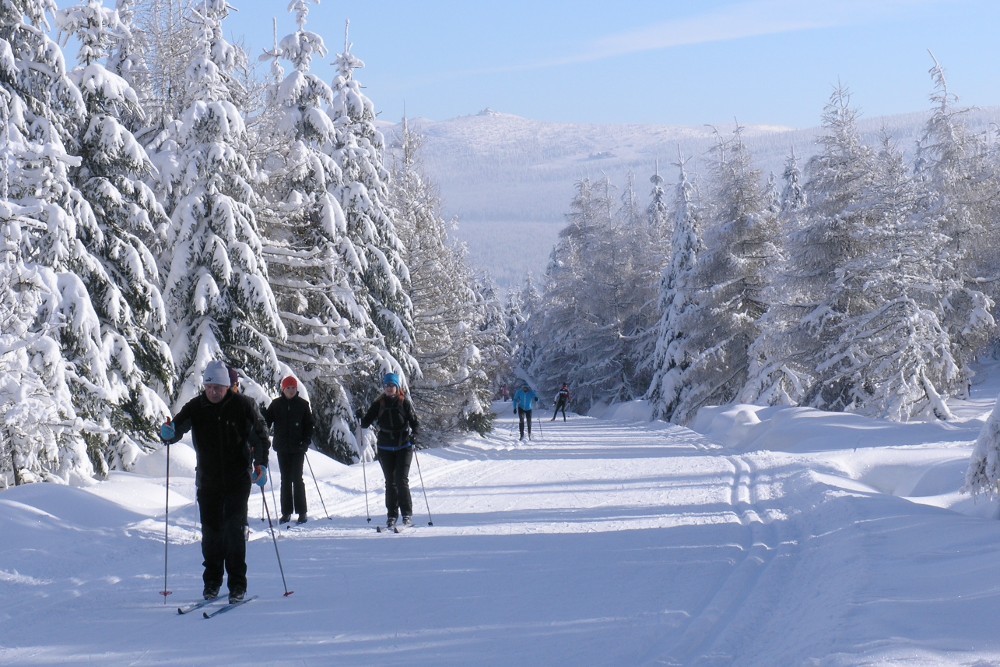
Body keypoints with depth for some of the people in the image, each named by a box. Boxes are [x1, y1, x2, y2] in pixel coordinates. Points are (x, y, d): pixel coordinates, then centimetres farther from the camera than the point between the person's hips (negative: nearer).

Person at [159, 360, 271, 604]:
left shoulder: (243, 406, -6)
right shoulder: (195, 408, -1)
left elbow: (260, 436, 0)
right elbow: (177, 427, -7)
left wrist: (261, 465, -10)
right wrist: (168, 433, -30)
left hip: (238, 480, -3)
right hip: (207, 481, 3)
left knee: (234, 529, -8)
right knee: (210, 531, 7)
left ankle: (237, 584, -1)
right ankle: (212, 581, 22)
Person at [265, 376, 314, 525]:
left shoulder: (303, 404, 0)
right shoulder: (276, 404, 4)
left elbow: (309, 424, 1)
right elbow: (266, 420, 6)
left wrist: (306, 441, -11)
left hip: (297, 447, -2)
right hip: (282, 448, 2)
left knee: (297, 479, -3)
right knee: (285, 480, 7)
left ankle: (301, 512, 4)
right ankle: (286, 512, 12)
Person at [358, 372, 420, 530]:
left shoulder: (404, 403, -3)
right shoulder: (378, 404, 3)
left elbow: (415, 422, -2)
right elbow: (366, 422, 2)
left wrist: (414, 434, -20)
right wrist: (361, 419, -21)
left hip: (403, 446, -3)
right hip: (385, 448, 3)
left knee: (402, 480, -9)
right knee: (390, 482, 8)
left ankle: (407, 514, -2)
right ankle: (391, 514, 14)